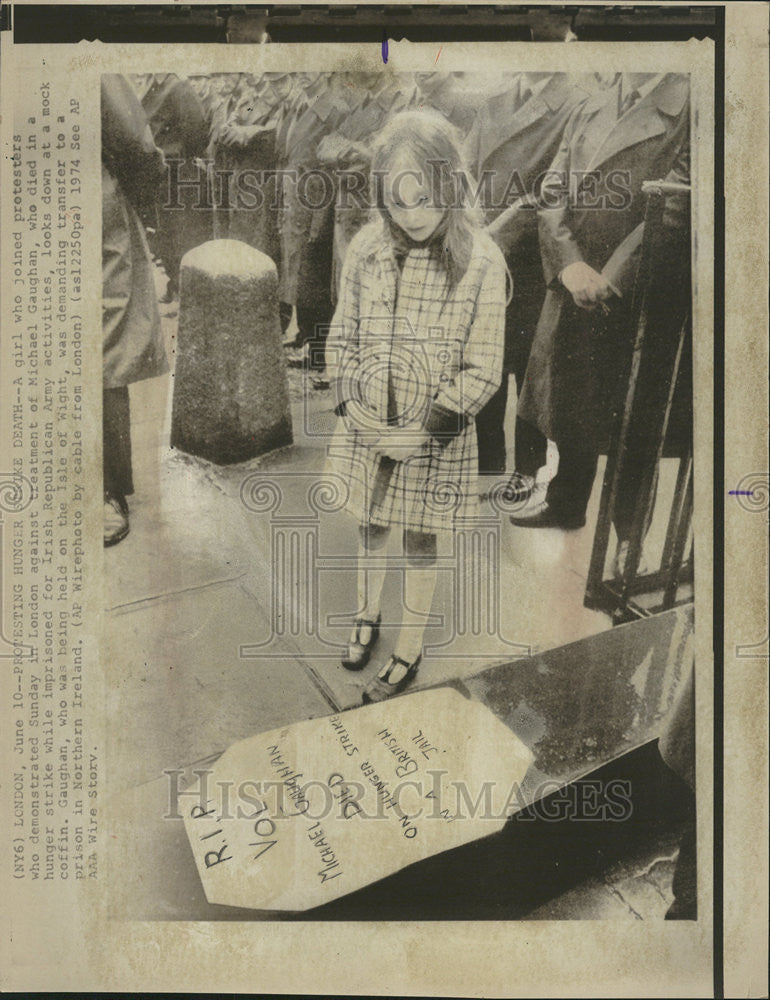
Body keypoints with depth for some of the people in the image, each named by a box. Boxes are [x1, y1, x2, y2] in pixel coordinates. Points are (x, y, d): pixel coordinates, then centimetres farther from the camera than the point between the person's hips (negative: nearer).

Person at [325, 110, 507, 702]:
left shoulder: (481, 264, -16)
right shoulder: (367, 248, -6)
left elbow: (482, 373, -12)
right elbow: (342, 336, 5)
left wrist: (424, 431, -17)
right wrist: (348, 402, -9)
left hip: (435, 435, -3)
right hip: (366, 427, 3)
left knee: (421, 542, 13)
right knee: (370, 527, 21)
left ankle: (410, 651, 34)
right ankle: (368, 616, 48)